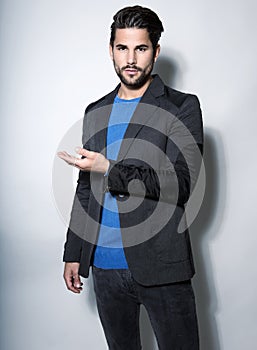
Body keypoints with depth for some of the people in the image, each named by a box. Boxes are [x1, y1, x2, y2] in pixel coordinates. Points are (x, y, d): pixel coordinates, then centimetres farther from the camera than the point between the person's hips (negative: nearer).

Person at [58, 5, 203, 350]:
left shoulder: (182, 107, -4)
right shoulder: (96, 112, 13)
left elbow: (182, 184, -14)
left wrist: (111, 170, -19)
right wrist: (73, 253, 15)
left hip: (160, 268, -4)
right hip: (105, 265, 5)